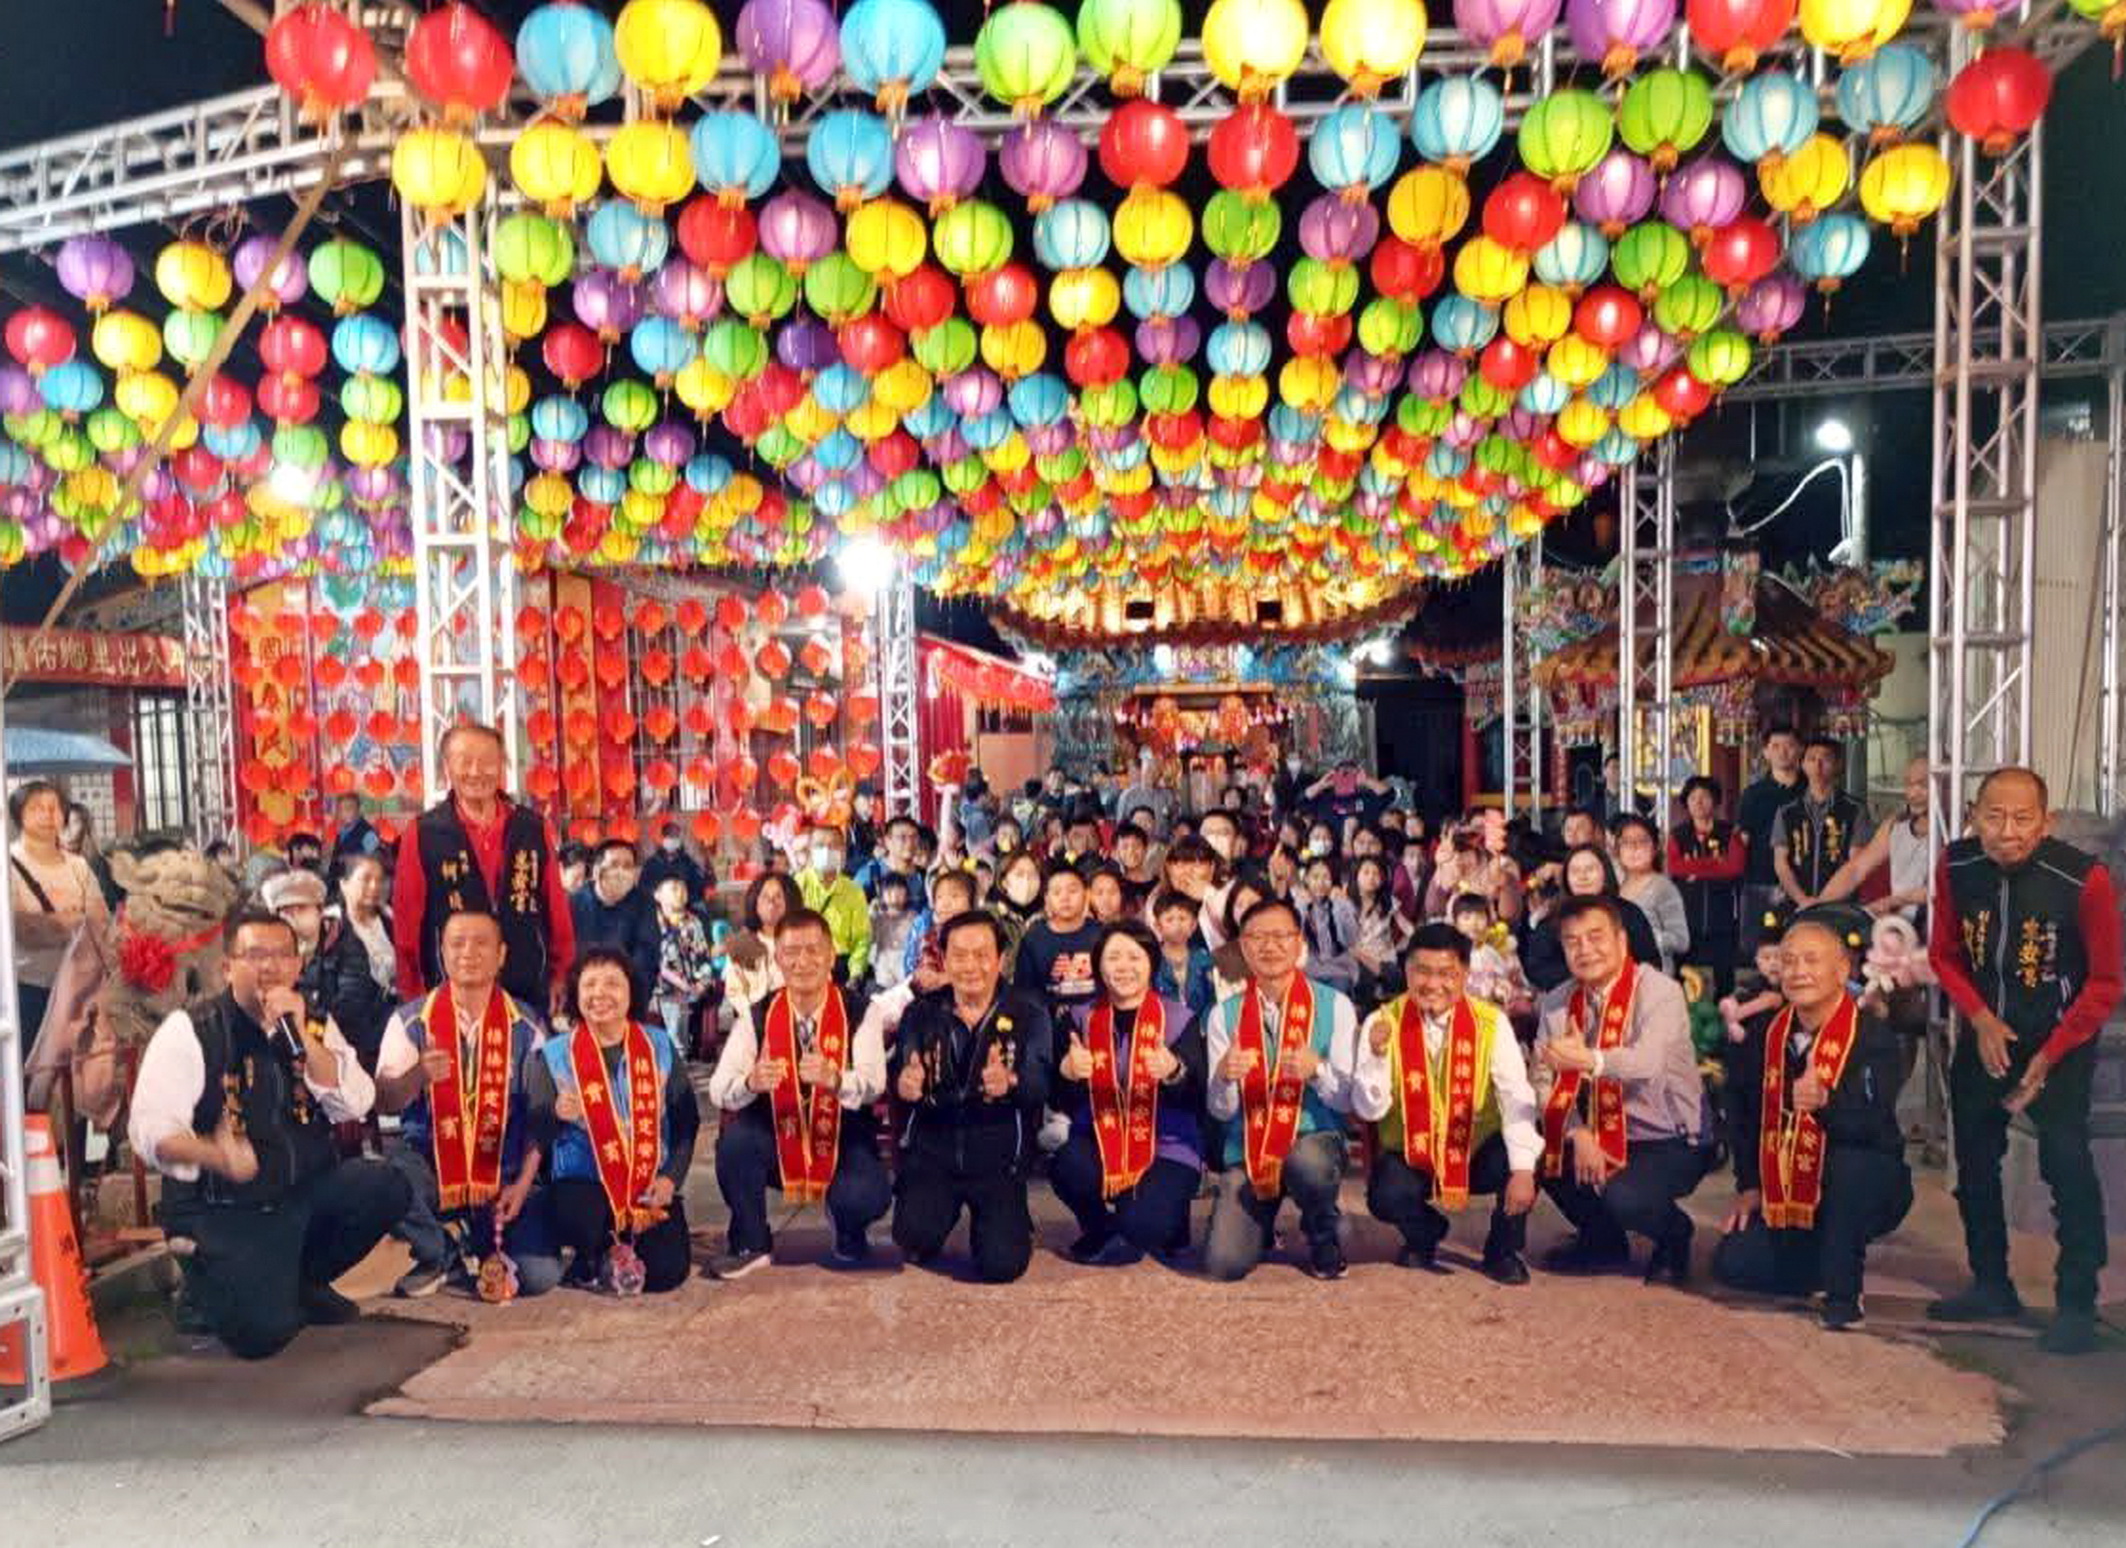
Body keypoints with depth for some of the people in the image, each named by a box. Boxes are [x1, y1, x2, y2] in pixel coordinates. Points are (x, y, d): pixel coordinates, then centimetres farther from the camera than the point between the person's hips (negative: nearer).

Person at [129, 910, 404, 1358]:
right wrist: (215, 1154, -34)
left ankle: (305, 1282, 6)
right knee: (263, 1332, -22)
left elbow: (355, 1106, -7)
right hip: (222, 1211, -4)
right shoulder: (189, 1031, -7)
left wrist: (301, 1035, -17)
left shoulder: (315, 1026, 5)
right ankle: (207, 1281, 14)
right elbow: (150, 1131, -14)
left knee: (385, 1187, -23)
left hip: (307, 1194, 4)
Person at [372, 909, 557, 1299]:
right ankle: (447, 1249, -4)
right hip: (427, 1170, 0)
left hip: (502, 1178, 0)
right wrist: (418, 1076, -30)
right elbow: (383, 1102, -8)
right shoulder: (410, 1020, 1)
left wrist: (523, 1183, -8)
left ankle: (448, 1259, 15)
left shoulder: (524, 1026, 3)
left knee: (541, 1275, -17)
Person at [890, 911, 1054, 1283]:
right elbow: (898, 1076, -5)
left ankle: (987, 1218, 22)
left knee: (1003, 1264, -14)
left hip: (998, 1157, -1)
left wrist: (1010, 1083, -38)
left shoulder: (1029, 1013, -2)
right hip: (931, 1150, 1)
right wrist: (903, 1085, -31)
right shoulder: (921, 1012, 4)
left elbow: (1040, 1083, -13)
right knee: (915, 1237, -23)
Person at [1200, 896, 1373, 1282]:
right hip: (1247, 1150, 2)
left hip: (1314, 1139, -2)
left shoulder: (1334, 1006, -4)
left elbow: (1348, 1101, -4)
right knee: (1224, 1264, -15)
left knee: (1308, 1163, -38)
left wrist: (1317, 1071, -25)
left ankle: (1324, 1239, -1)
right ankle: (1261, 1222, 23)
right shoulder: (1224, 1015, 2)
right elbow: (1220, 1111, 1)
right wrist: (1223, 1077, -21)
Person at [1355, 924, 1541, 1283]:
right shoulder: (1383, 1022, -9)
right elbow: (1369, 1110, -14)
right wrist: (1376, 1056, -32)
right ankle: (1424, 1234, 12)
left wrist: (1523, 1169, -32)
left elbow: (1517, 1098, -19)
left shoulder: (1490, 1023, -9)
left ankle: (1505, 1250, 4)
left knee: (1521, 1160, -29)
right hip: (1409, 1158, 0)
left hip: (1477, 1154, 0)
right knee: (1385, 1196, -29)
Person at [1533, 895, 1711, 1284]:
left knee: (1623, 1197, -30)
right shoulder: (1558, 1002, -1)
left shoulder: (1659, 991, -18)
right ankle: (1602, 1241, 13)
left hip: (1670, 1141, -6)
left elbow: (1648, 1061, -38)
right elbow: (1545, 1081, -8)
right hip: (1602, 1134, 6)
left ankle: (1674, 1235, 8)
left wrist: (1589, 1060, -56)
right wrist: (1578, 1133, -24)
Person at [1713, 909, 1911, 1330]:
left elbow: (1874, 1124, -32)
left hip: (1866, 1190, -5)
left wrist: (1826, 1101, -53)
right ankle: (1828, 1262, 21)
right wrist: (1749, 1186, 8)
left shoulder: (1874, 1039, -17)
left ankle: (1843, 1290, -18)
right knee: (1733, 1264, -9)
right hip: (1788, 1196, 5)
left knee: (1850, 1161, -38)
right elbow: (1741, 1111, 12)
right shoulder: (1765, 1033, -1)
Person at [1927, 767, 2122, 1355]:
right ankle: (1991, 1287, 29)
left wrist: (2048, 1057, -13)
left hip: (2060, 1042, -4)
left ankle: (2077, 1306, 1)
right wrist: (1980, 1020, -12)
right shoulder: (1956, 867, -12)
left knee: (2067, 1164, -15)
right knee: (1975, 1160, 12)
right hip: (1984, 1033, 4)